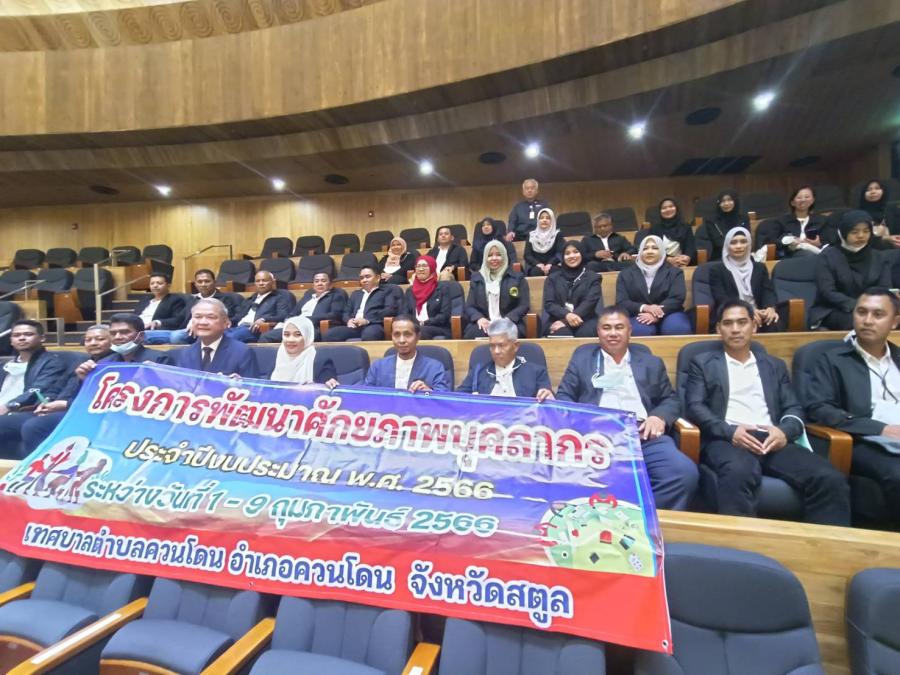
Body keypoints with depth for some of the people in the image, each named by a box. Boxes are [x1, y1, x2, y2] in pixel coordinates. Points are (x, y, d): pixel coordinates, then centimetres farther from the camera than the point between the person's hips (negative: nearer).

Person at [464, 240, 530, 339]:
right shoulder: (476, 278, 18)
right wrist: (479, 318, -10)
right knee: (473, 334, -33)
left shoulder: (517, 277, 12)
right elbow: (469, 307, 13)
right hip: (484, 324, 2)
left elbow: (524, 306, 4)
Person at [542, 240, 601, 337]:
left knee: (586, 334, -35)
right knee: (562, 334, -36)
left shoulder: (593, 277, 15)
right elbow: (549, 304, 5)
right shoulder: (552, 278, 18)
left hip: (585, 320, 0)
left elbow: (589, 303, -1)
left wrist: (565, 321, -17)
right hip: (559, 319, 0)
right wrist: (567, 315, -19)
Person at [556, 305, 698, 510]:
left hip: (643, 434, 3)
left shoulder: (651, 362, 22)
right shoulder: (582, 357, 18)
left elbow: (671, 400, 21)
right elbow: (564, 397, 14)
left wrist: (659, 416, -2)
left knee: (685, 473, -26)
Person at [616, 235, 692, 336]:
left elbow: (677, 299, -3)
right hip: (639, 315, -1)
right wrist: (644, 308, -19)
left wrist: (656, 315, -22)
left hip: (668, 314, 1)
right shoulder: (626, 274, 12)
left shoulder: (674, 272, 13)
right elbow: (621, 302, 1)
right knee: (640, 331, -36)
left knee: (677, 328, -33)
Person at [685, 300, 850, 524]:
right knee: (738, 474, -37)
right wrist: (730, 431, -16)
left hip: (772, 440, 4)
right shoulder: (703, 363, 14)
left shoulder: (775, 365, 26)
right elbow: (694, 406, 1)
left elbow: (794, 408, 16)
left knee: (830, 479, -23)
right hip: (727, 440, -4)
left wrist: (784, 431, -8)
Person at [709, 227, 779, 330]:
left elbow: (768, 291, 6)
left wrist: (771, 308, -19)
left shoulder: (760, 267, 20)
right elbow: (721, 298, -5)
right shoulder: (717, 269, 8)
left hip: (758, 316, 3)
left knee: (772, 324, -33)